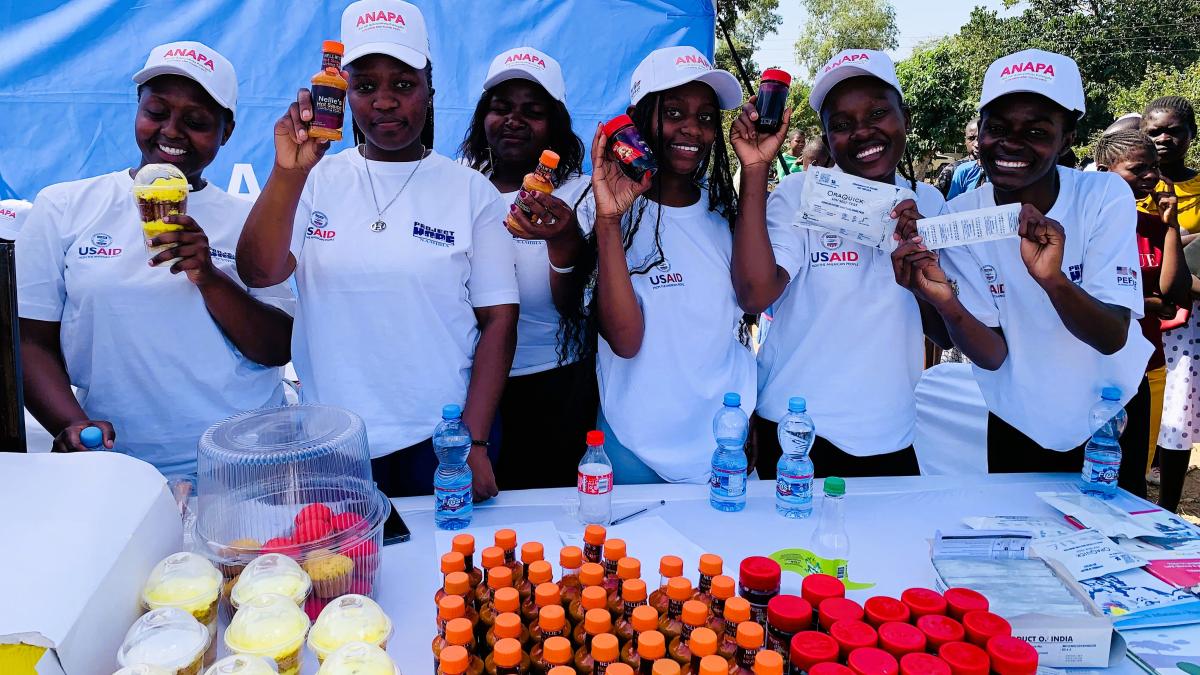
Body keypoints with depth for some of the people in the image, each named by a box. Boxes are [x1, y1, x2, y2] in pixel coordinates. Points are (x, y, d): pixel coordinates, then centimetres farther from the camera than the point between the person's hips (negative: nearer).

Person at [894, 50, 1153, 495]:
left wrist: (1053, 278, -43)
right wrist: (946, 304, -39)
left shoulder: (1105, 196, -19)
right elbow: (992, 356, -19)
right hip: (1019, 424, 0)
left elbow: (1113, 338, -24)